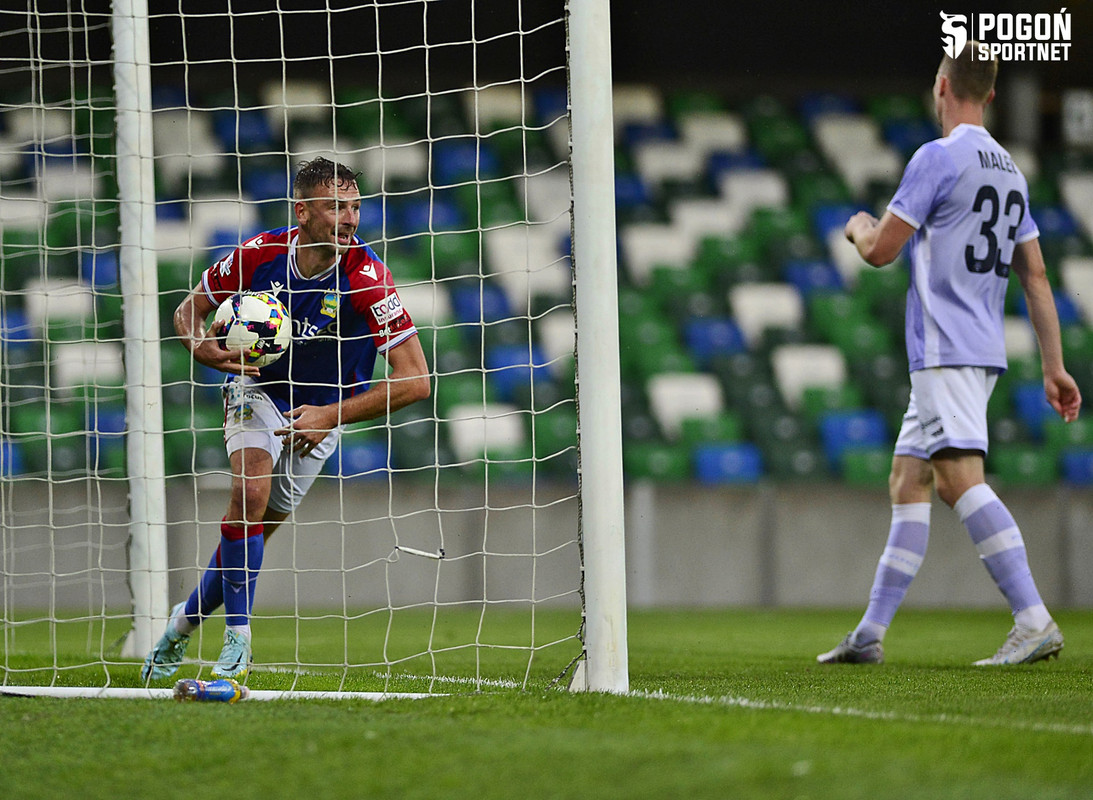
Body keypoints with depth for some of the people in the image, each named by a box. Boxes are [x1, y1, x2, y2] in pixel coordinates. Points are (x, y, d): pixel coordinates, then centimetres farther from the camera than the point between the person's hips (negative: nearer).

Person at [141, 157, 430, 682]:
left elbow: (415, 381, -28)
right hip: (258, 389, 0)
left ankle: (186, 620, 28)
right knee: (251, 491, -27)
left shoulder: (367, 278, -27)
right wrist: (203, 348, -25)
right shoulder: (258, 254, -20)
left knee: (255, 528, 3)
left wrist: (330, 415, -30)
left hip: (322, 410, 0)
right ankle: (237, 637, -18)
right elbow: (190, 310, -2)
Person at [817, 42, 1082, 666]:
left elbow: (881, 250, -8)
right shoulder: (1011, 171, 17)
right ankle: (871, 633, 15)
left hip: (946, 351, -9)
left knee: (961, 477, -18)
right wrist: (1054, 367, 16)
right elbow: (1036, 275, 16)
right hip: (984, 351, 9)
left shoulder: (939, 157, -9)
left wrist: (860, 227, 16)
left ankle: (1035, 622, -28)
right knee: (907, 481, 13)